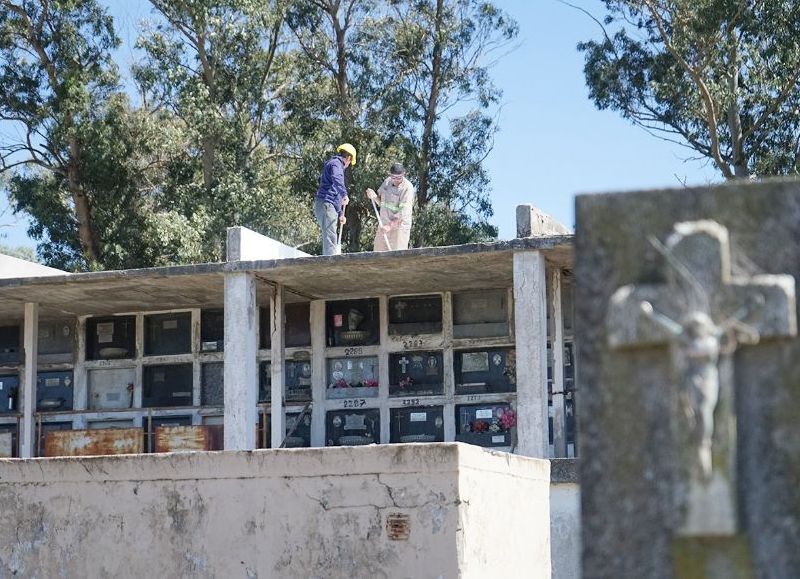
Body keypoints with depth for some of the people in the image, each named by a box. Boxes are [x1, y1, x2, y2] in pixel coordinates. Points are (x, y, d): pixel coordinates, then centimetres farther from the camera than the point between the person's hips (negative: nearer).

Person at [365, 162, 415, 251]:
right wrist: (374, 196, -5)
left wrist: (390, 226, -27)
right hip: (384, 225, 7)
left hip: (399, 226, -7)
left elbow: (403, 213, -20)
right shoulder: (387, 181, 7)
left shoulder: (407, 188, -14)